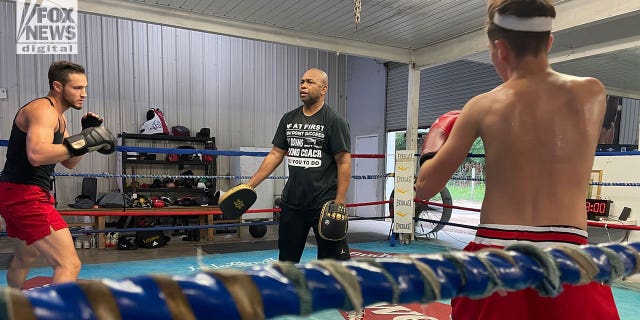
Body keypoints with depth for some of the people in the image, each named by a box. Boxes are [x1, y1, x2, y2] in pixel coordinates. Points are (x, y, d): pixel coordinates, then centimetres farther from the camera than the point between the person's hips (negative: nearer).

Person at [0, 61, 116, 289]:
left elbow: (69, 163, 18)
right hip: (26, 195, -11)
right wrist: (82, 142, -28)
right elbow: (36, 155, -33)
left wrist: (87, 136, 5)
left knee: (25, 257, 33)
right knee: (69, 265, -18)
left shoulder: (59, 118, 15)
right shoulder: (42, 110, -15)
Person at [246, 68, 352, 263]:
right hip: (292, 202, 6)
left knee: (335, 258, 0)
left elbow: (344, 162, -9)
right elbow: (275, 155, 12)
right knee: (286, 256, 16)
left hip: (324, 203, -5)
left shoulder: (334, 121, -6)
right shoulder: (289, 119, 10)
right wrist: (250, 185, 6)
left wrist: (339, 203, -15)